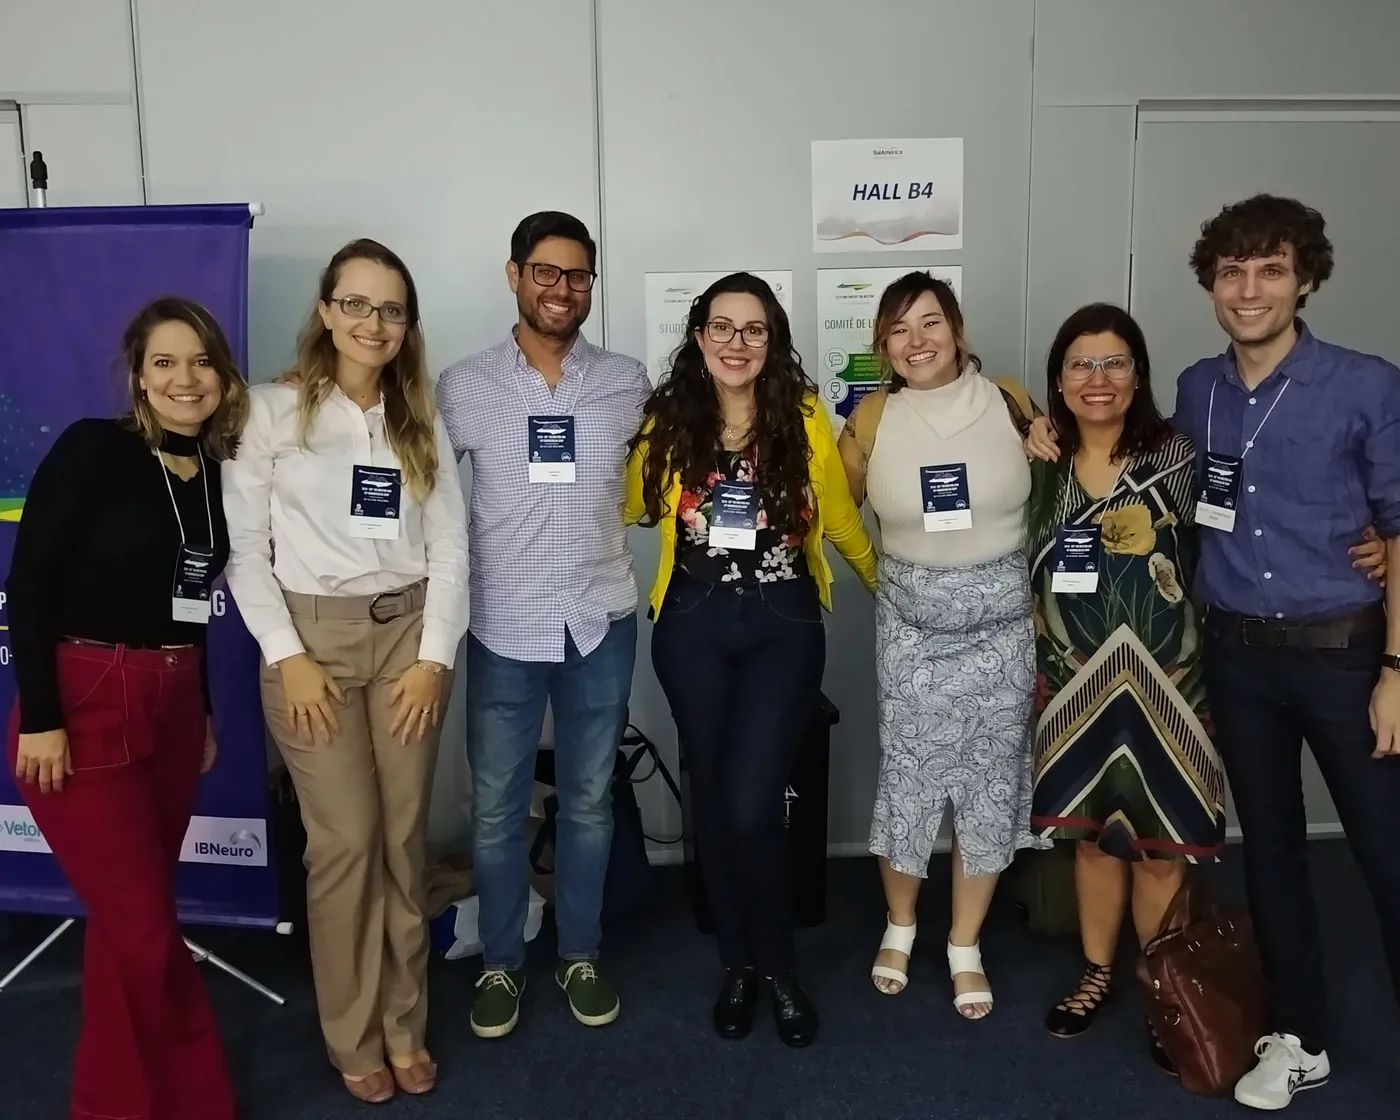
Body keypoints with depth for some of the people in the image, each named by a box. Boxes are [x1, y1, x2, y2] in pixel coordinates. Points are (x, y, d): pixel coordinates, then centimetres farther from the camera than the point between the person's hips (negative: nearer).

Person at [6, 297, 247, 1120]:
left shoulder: (215, 471, 7)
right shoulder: (92, 448, -9)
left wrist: (202, 710, 16)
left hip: (173, 706, 6)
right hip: (85, 705, -6)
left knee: (128, 921, 15)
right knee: (146, 930, -2)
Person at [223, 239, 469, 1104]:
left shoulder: (422, 419, 8)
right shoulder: (273, 409, -2)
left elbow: (450, 544, 5)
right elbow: (245, 545, -3)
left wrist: (435, 655, -4)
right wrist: (286, 656, -10)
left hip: (408, 633, 3)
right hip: (312, 635, -3)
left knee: (403, 837, 7)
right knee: (345, 839, -2)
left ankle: (406, 1026, 22)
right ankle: (355, 1038, 16)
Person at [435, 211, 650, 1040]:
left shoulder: (630, 383, 2)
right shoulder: (465, 388, 0)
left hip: (601, 625, 1)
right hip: (505, 629, -1)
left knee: (589, 801, 13)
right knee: (498, 807, 9)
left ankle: (581, 955, 30)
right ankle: (502, 963, 28)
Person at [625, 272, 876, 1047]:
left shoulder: (805, 417, -4)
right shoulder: (667, 421, 0)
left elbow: (840, 518, 8)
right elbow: (630, 505, 13)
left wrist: (891, 588, 17)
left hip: (783, 625, -2)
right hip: (693, 625, 2)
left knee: (751, 805, -9)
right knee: (712, 797, 11)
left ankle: (778, 965, 18)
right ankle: (737, 962, 31)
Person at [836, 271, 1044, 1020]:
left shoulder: (1009, 404, -3)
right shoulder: (873, 418, -3)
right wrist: (889, 573, 5)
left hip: (1001, 621, 1)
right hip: (910, 624, 0)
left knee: (990, 782, 8)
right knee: (907, 779, 6)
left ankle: (965, 947, 26)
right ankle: (899, 926, 31)